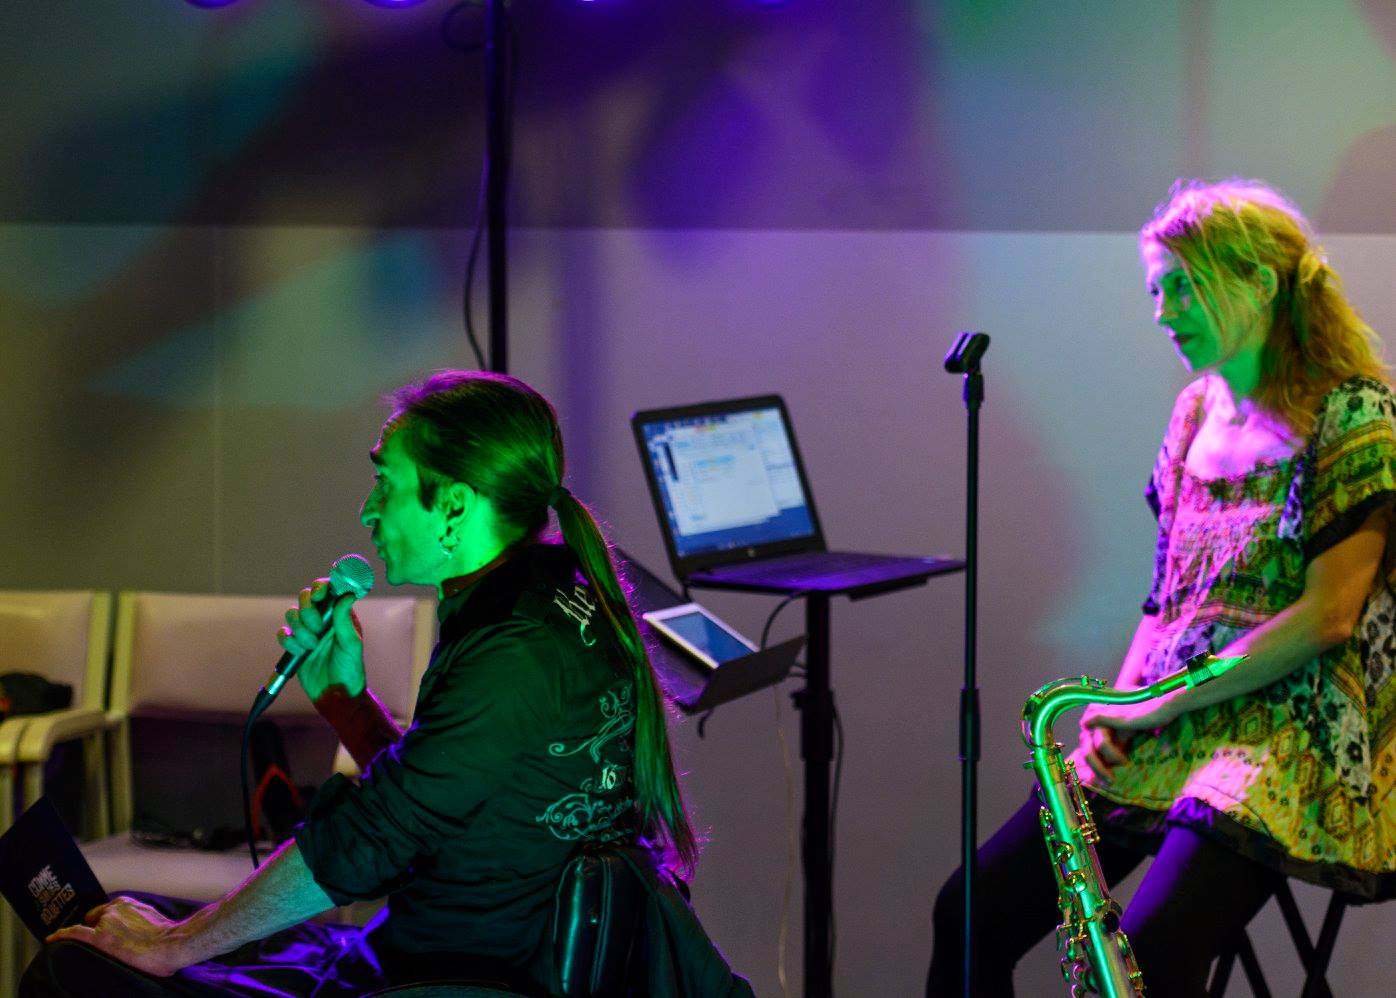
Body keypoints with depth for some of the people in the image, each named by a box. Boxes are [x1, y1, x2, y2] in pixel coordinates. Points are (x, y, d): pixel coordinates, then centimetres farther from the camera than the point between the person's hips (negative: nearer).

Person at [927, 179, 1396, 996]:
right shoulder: (1195, 413, 15)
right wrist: (1118, 707, 1)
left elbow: (1326, 615, -14)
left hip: (1292, 733, -7)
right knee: (972, 914, -8)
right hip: (1169, 730, 7)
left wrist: (1162, 703, -12)